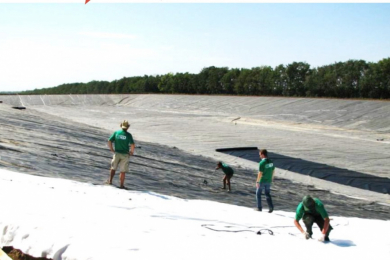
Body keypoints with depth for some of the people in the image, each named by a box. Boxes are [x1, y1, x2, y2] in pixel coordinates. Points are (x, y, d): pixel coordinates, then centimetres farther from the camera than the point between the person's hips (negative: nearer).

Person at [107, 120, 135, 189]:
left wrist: (112, 150, 5)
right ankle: (121, 185, 12)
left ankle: (110, 180, 20)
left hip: (117, 153, 2)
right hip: (125, 155, -2)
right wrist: (131, 152, -3)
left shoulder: (116, 133, -2)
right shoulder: (128, 135, -9)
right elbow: (133, 145, -19)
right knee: (123, 170, 7)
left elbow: (109, 142, -6)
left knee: (113, 168, 22)